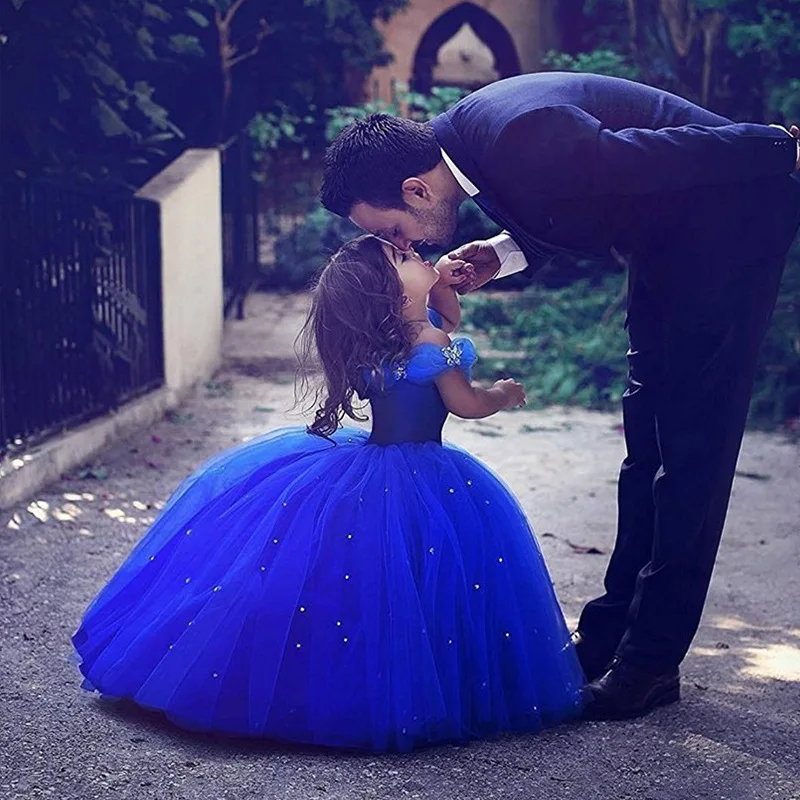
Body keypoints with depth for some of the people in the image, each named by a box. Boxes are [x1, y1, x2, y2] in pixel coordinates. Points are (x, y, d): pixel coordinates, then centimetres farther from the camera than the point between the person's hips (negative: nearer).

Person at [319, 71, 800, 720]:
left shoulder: (525, 140, -33)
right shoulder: (463, 134, -4)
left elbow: (682, 156, -26)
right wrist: (502, 254, -10)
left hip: (733, 214, -9)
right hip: (670, 236, 9)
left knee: (691, 445, -8)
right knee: (648, 440, 10)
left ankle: (652, 660, -1)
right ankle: (609, 633, 19)